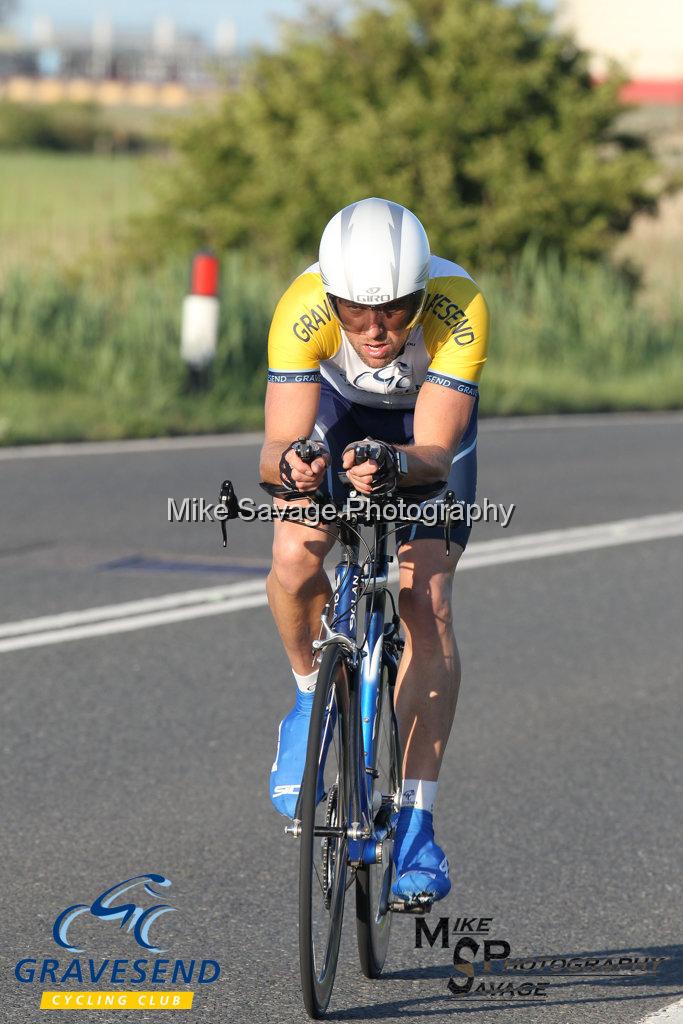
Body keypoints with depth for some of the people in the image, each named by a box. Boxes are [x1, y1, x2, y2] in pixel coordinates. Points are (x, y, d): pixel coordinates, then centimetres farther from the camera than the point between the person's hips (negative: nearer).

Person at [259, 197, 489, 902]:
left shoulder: (458, 308, -38)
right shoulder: (302, 310, -36)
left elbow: (435, 454, -39)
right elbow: (277, 447, -37)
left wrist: (393, 465, -61)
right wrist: (291, 464, -60)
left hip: (428, 423, -1)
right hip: (335, 403, 1)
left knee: (427, 601, -16)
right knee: (295, 559, -25)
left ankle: (415, 826, -12)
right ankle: (314, 695, 8)